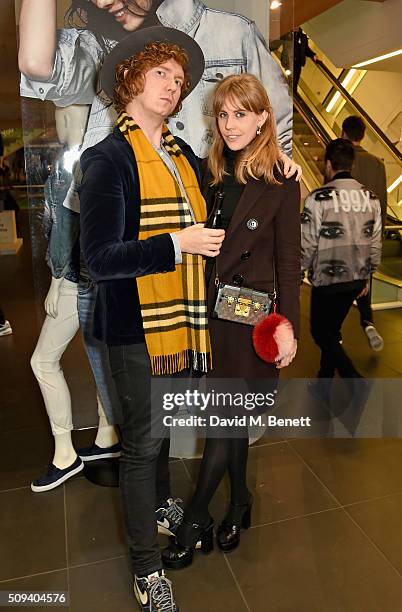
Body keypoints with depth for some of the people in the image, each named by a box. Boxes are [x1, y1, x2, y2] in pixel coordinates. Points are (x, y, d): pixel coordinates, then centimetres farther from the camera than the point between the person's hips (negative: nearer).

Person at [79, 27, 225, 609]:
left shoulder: (184, 154, 12)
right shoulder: (108, 158, -8)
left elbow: (199, 223, 23)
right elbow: (100, 258, -15)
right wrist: (177, 244, -22)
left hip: (183, 320, 6)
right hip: (137, 326, -6)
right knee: (144, 442, 5)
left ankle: (162, 514, 45)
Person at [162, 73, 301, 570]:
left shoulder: (281, 183, -5)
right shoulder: (208, 172, 7)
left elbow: (288, 261, -4)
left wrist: (288, 325, -8)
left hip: (251, 315, -4)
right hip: (208, 313, 4)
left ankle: (194, 520, 21)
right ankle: (239, 503, 36)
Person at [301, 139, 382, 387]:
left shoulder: (319, 198, -15)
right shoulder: (371, 197, 3)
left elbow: (307, 246, -14)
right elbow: (375, 243, 9)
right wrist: (367, 276, 20)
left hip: (327, 279, -6)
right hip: (357, 279, 6)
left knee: (321, 332, 9)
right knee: (332, 330, 19)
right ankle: (324, 384, 31)